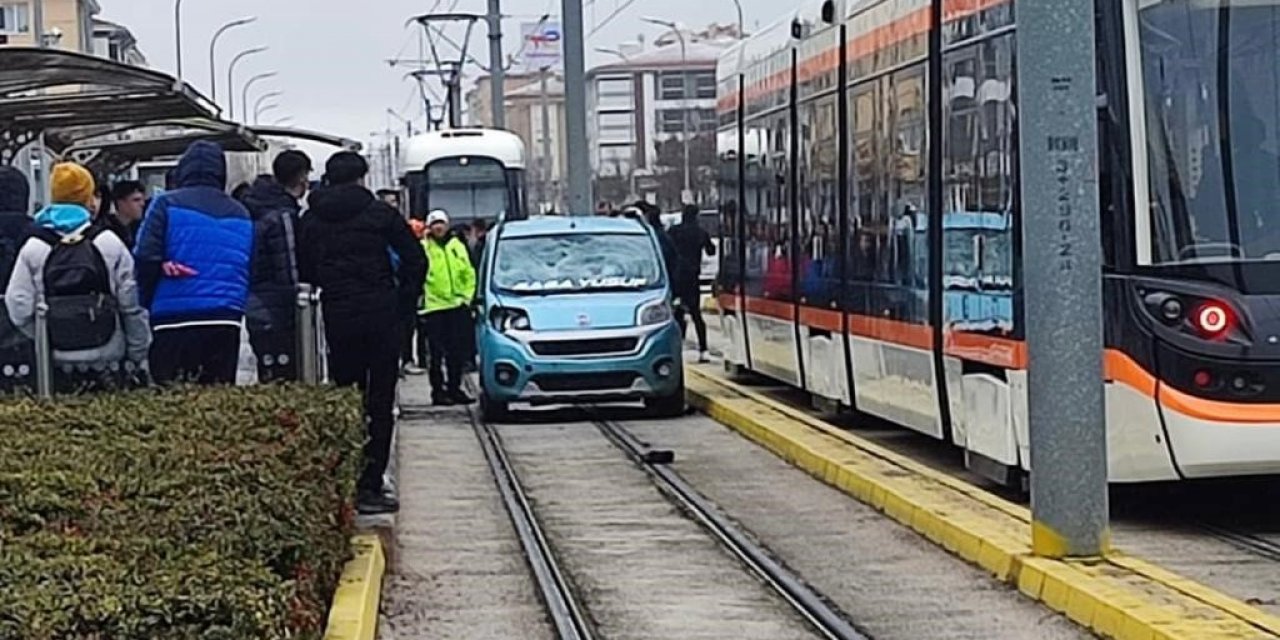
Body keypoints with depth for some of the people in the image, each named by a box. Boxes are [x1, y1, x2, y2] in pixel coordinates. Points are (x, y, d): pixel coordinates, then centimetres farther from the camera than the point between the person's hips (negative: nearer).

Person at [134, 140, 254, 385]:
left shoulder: (167, 204, -1)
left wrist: (145, 306, 6)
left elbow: (145, 261, -6)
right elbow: (250, 272, 16)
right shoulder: (241, 214, 13)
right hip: (227, 322, 4)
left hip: (175, 321, -4)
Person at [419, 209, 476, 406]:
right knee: (437, 353, -2)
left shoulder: (457, 246, 11)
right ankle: (438, 391, 3)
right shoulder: (424, 248, -1)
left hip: (458, 306, 4)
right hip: (434, 306, -4)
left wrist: (467, 295, 5)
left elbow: (469, 274, 15)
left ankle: (454, 388, 16)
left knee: (458, 352, 7)